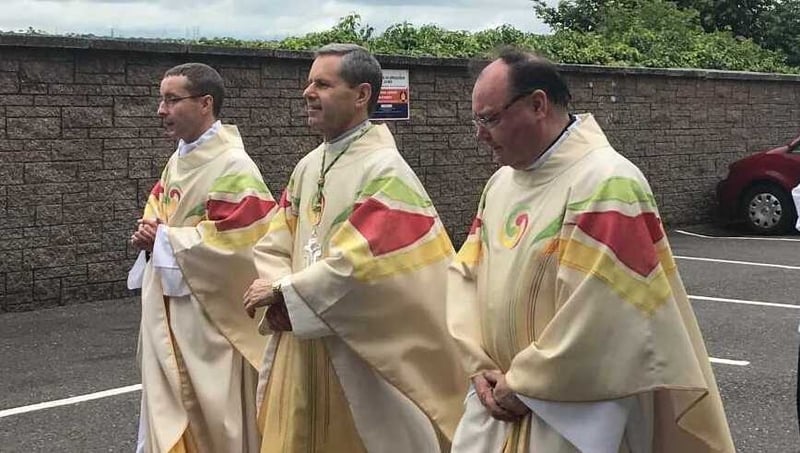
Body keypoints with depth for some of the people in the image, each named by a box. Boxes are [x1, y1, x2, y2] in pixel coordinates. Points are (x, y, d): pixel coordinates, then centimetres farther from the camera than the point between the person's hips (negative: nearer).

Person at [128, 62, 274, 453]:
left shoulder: (233, 166, -17)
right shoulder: (178, 161, 10)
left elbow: (233, 242, -24)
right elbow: (158, 214, 21)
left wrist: (165, 240, -15)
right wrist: (150, 233, -3)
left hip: (208, 314, -8)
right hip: (169, 311, 8)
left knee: (210, 420, 2)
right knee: (171, 415, 16)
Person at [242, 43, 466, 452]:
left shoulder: (384, 171, -15)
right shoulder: (308, 167, 9)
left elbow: (361, 261, -24)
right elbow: (274, 245, 10)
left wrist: (283, 291, -15)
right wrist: (281, 295, -11)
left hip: (360, 353, -7)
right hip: (300, 349, 7)